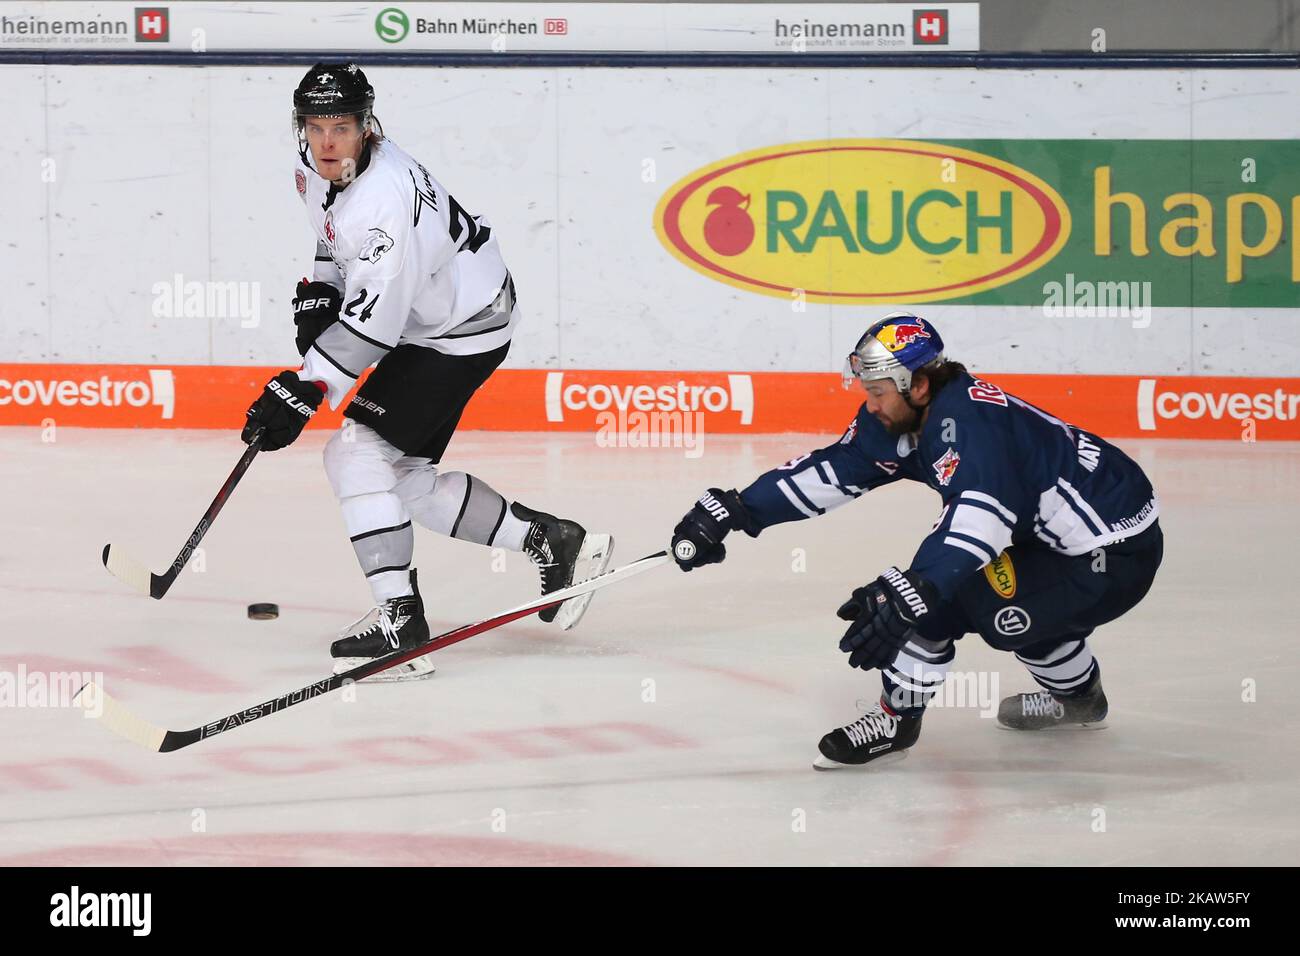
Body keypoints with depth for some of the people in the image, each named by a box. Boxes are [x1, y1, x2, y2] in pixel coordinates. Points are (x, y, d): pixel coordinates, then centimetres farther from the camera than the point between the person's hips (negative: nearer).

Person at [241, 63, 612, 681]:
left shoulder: (388, 199, -32)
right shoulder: (317, 166, -3)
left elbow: (372, 322, -33)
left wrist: (300, 392, -33)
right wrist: (318, 294, 6)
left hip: (464, 332, -10)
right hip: (427, 322, 10)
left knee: (357, 450, -19)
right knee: (407, 479, 11)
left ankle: (399, 618, -20)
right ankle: (553, 543, 24)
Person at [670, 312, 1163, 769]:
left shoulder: (968, 418, -29)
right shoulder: (901, 417, 0)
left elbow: (983, 511, -45)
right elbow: (830, 469, 4)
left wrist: (911, 592, -56)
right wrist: (734, 510, -4)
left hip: (1116, 558, -10)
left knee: (942, 589, -19)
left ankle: (896, 721, -1)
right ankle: (1079, 695, 44)